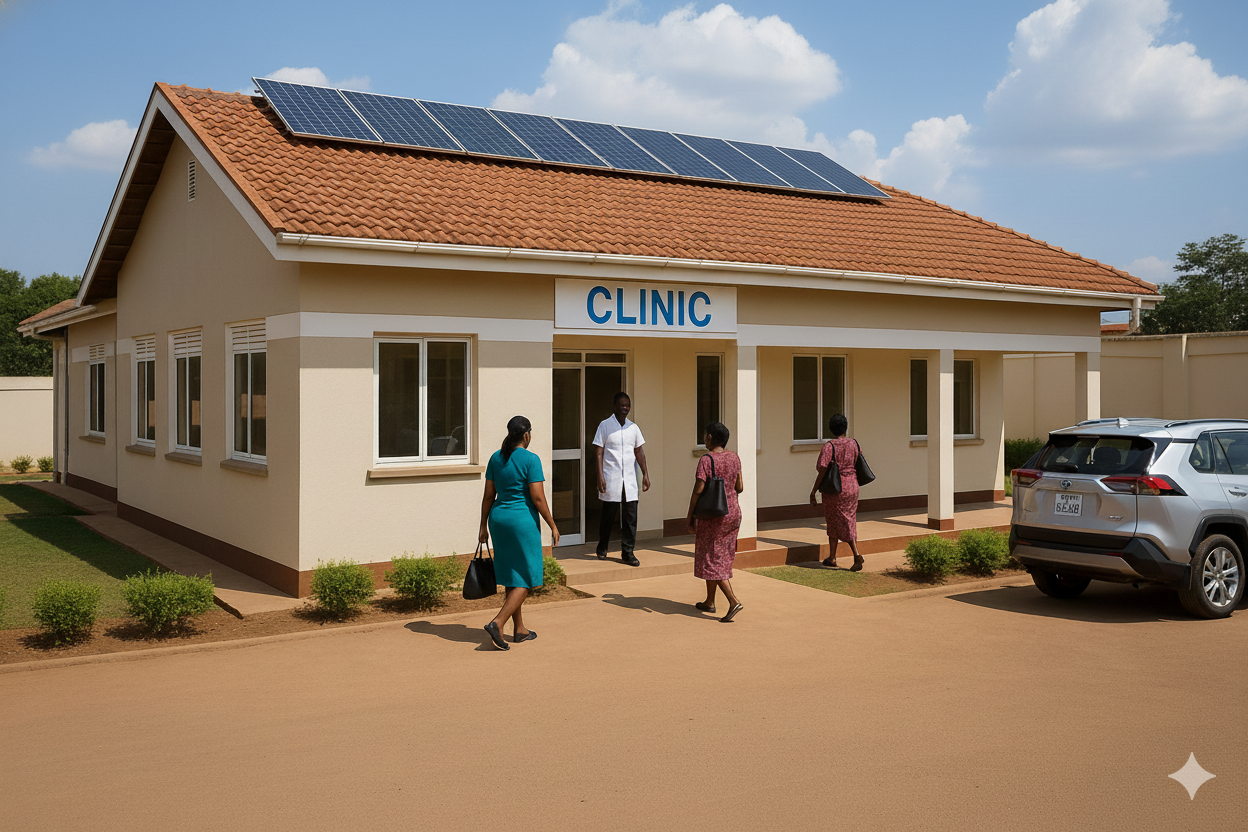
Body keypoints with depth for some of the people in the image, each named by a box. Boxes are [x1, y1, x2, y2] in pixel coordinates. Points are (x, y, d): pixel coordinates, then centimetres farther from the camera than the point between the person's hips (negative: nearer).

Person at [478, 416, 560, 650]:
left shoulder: (496, 458, 5)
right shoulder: (530, 459, -13)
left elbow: (488, 495, 7)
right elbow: (538, 498, -16)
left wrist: (484, 526, 13)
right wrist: (552, 525, -6)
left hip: (499, 518, 7)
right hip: (523, 520, -7)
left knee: (512, 577, 15)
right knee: (525, 580, 1)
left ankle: (519, 630, 22)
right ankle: (497, 623, -13)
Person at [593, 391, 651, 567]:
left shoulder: (633, 427, 11)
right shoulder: (605, 425, -2)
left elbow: (639, 452, 15)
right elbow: (598, 453, -5)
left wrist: (645, 474, 7)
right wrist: (600, 476, -13)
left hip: (629, 480, 4)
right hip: (611, 479, -3)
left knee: (631, 516, -1)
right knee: (608, 515, 5)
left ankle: (627, 552, 5)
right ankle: (602, 548, 24)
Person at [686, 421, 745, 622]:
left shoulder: (706, 459, -17)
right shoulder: (734, 458, 2)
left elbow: (698, 490, -19)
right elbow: (739, 487, 6)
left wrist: (690, 517, -11)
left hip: (711, 515, -7)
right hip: (733, 513, 7)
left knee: (713, 561, -1)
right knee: (721, 558, 16)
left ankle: (734, 601, -14)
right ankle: (709, 602, 25)